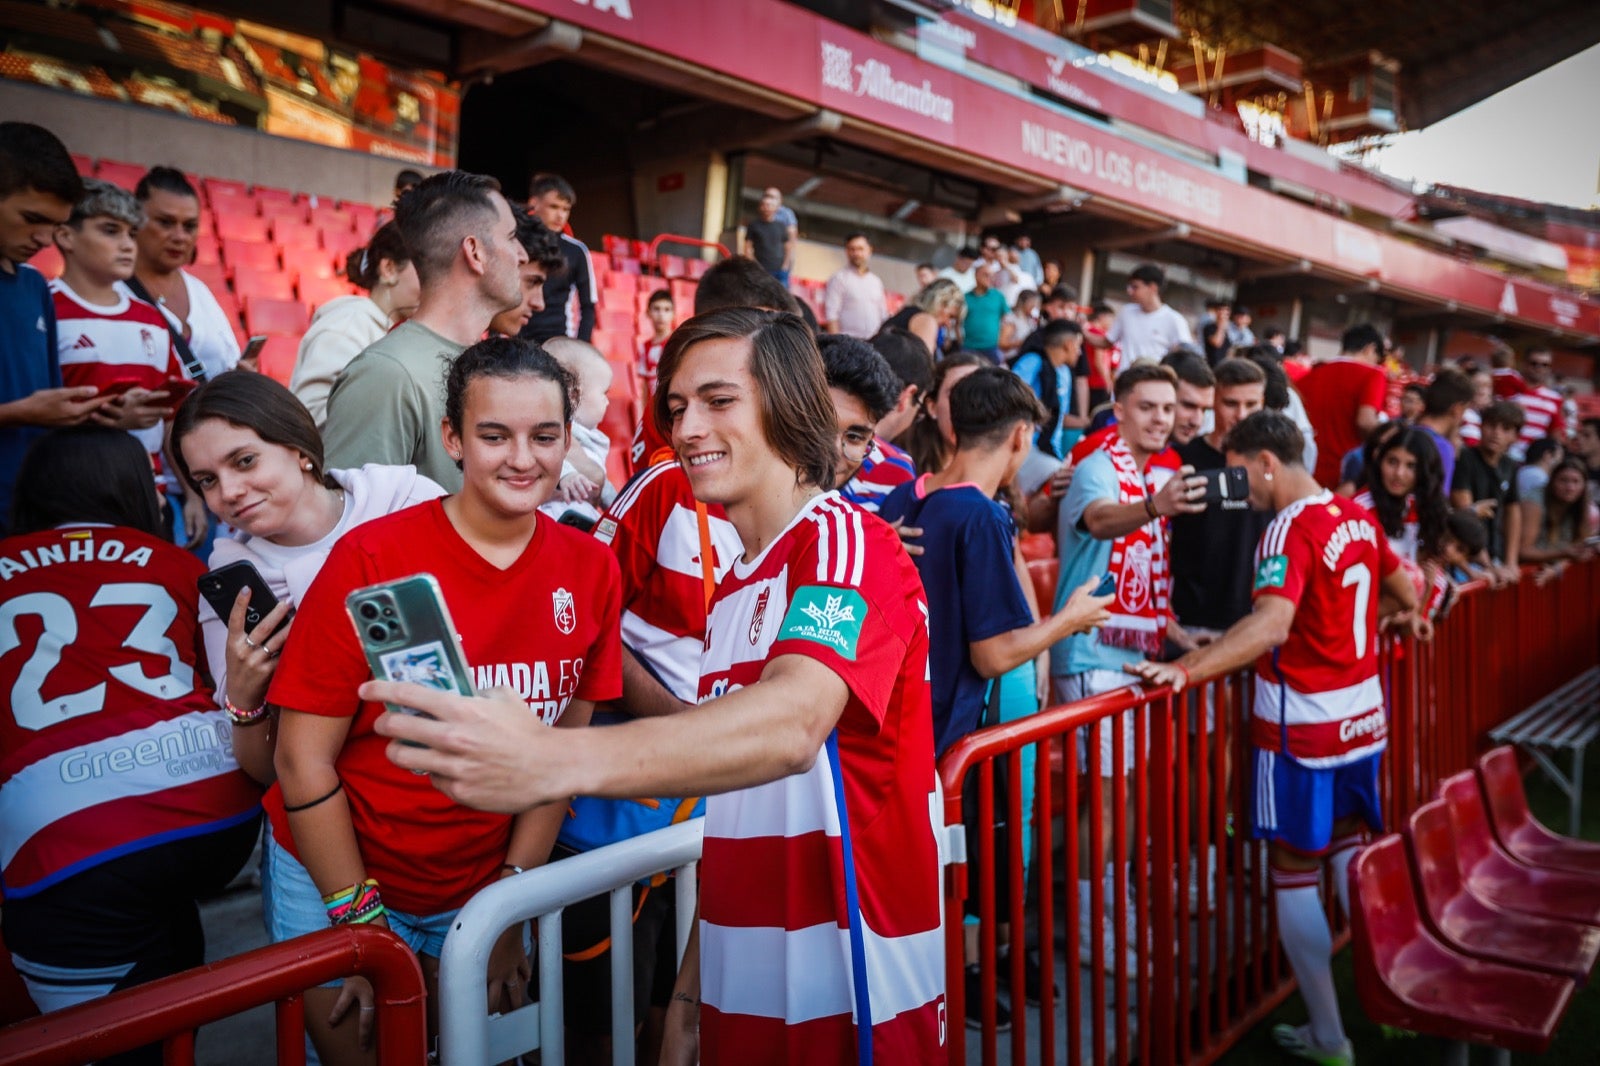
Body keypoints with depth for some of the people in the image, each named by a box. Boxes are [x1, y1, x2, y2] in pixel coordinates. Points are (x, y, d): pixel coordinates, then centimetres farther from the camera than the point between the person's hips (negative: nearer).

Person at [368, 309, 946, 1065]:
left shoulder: (847, 542, -14)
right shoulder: (730, 590, 12)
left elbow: (791, 725, -34)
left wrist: (553, 760, -46)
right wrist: (691, 989, 10)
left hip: (854, 999, -7)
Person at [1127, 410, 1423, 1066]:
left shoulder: (1291, 528, -19)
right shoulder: (1356, 517, 6)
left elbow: (1271, 624, -34)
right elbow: (1404, 597, 19)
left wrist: (1184, 670, -39)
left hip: (1303, 728, -8)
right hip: (1362, 718, 8)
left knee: (1294, 874, 5)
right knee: (1351, 853, 21)